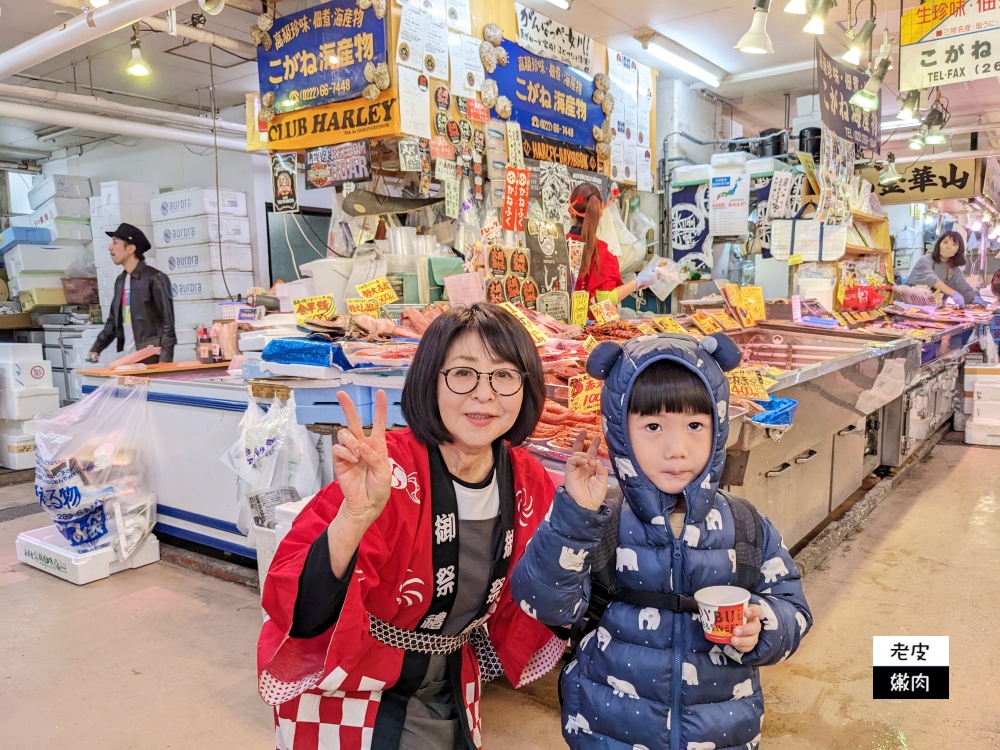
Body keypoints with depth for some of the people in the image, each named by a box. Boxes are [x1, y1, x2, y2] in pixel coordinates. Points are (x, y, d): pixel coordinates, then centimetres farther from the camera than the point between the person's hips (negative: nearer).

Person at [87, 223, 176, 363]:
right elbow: (113, 320, 22)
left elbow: (167, 322, -10)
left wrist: (165, 359, -16)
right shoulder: (120, 281, 15)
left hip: (151, 359, -7)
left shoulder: (155, 278, -8)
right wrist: (96, 349, 12)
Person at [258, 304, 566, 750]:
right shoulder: (386, 472, -28)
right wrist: (355, 516, -49)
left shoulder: (530, 485, -13)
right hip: (348, 693, -4)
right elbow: (299, 614, -33)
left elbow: (515, 607, 2)